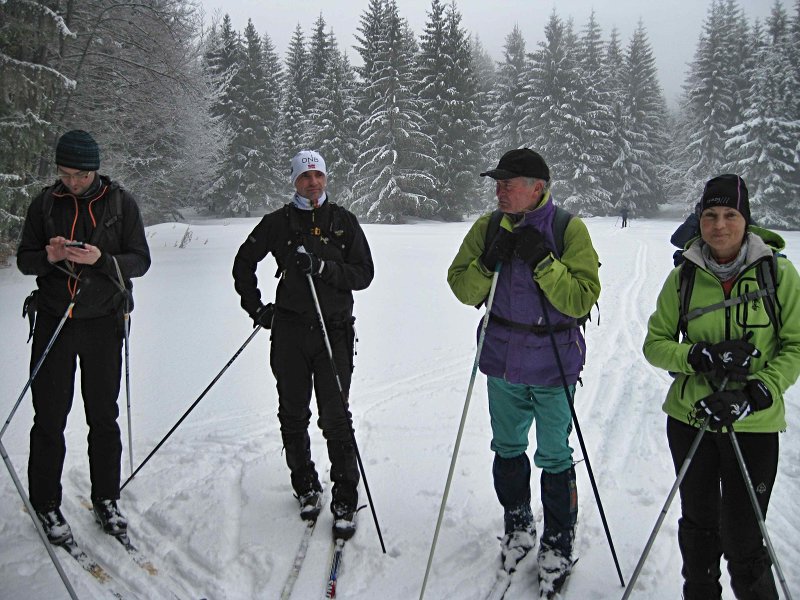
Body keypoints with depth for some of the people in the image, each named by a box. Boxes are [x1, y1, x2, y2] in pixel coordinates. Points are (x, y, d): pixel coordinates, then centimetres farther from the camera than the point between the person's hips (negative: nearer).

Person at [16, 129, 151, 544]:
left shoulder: (120, 202, 0)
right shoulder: (45, 203, 4)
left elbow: (140, 260, -2)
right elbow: (24, 260, 7)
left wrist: (101, 259, -21)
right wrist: (49, 256, -15)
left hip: (103, 321, -1)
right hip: (54, 319, 1)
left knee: (104, 417, 8)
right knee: (50, 417, 4)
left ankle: (105, 499, 22)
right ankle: (45, 503, 18)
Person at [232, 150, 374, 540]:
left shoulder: (344, 222, 5)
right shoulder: (278, 222, 7)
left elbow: (364, 273, 1)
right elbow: (244, 262, 17)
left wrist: (323, 267, -14)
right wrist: (255, 306, 8)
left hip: (334, 330, -1)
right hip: (289, 332, 2)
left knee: (335, 417, -6)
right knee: (293, 415, 9)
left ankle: (345, 500, 4)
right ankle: (306, 487, 26)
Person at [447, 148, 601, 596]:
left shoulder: (570, 229, -11)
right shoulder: (489, 227, -1)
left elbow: (583, 300, -17)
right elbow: (462, 289, -2)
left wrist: (543, 262, -27)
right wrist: (489, 263, -20)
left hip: (553, 365, -4)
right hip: (502, 361, 4)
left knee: (555, 458, 7)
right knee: (508, 449, 18)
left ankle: (559, 547, 25)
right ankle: (518, 527, 39)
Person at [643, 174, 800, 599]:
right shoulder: (684, 276, -2)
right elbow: (655, 343, 1)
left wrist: (754, 395, -18)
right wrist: (699, 356, -18)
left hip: (753, 425, -2)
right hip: (690, 418, 2)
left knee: (742, 540, 0)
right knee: (698, 522, 18)